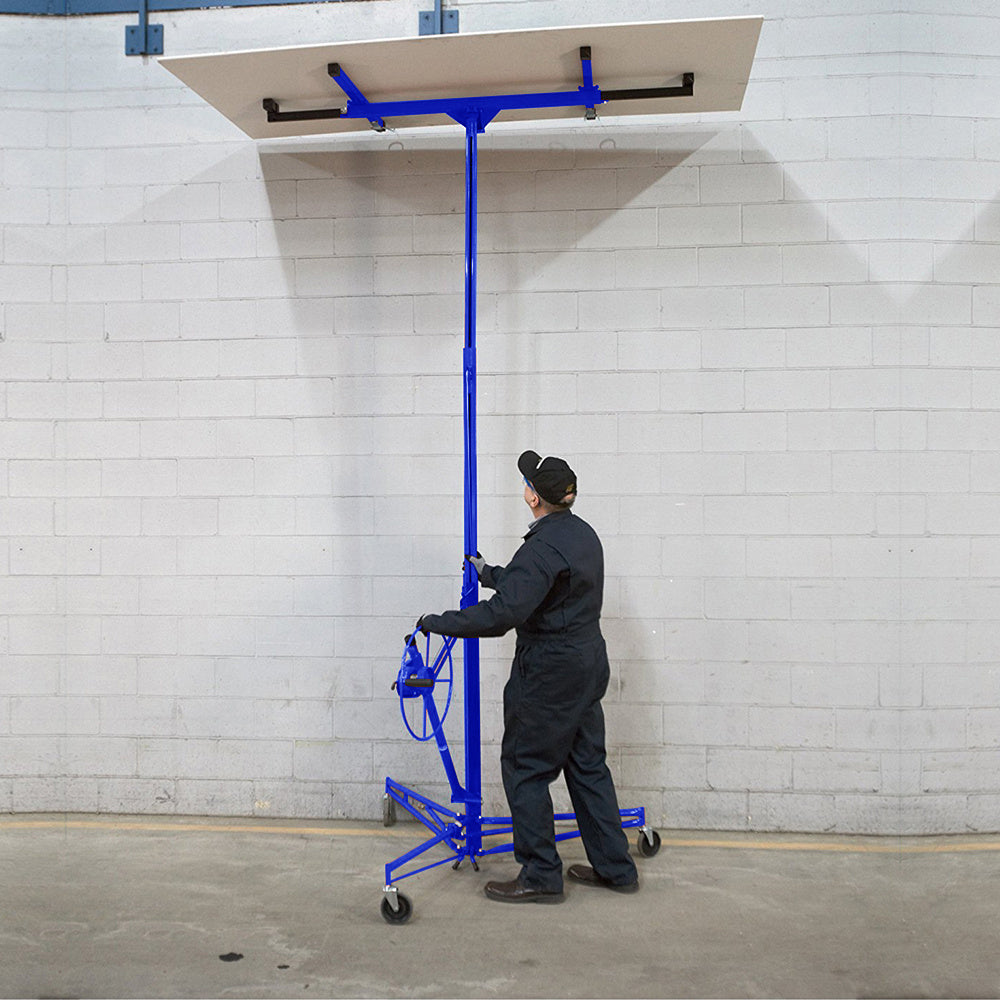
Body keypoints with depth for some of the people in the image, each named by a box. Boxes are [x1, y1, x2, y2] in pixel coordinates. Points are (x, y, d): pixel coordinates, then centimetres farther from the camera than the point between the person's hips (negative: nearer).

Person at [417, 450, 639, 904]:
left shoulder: (543, 547, -22)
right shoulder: (583, 533, 9)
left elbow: (503, 613, -31)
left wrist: (438, 623, -24)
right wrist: (489, 573, 33)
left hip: (550, 675, -10)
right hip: (588, 665, 10)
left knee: (524, 767, 3)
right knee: (587, 763, 17)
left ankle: (541, 876, 11)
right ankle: (614, 867, 25)